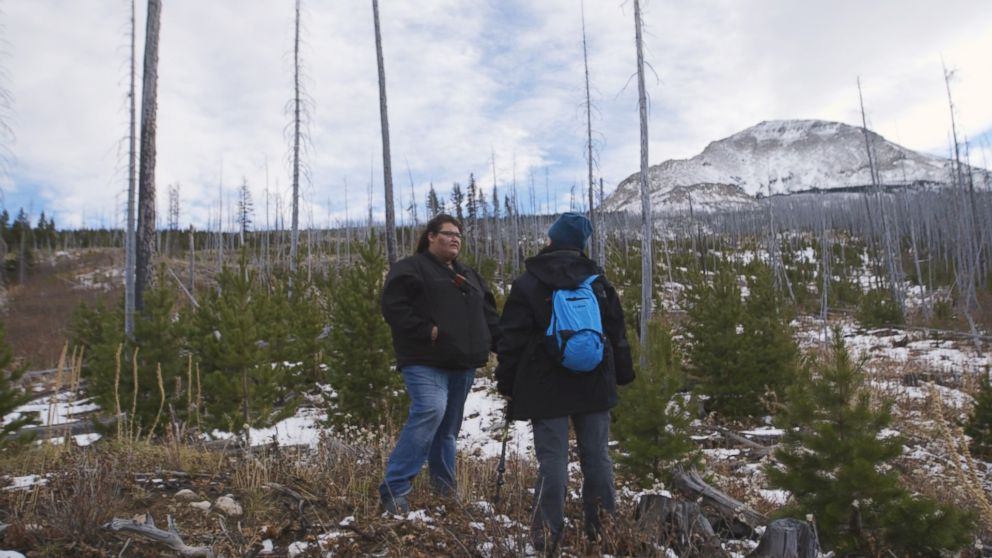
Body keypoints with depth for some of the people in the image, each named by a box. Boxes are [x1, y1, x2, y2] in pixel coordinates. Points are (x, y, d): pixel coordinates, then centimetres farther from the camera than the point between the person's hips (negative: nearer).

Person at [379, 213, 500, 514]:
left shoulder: (469, 276, 23)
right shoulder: (410, 269, 0)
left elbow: (488, 316, 23)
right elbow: (394, 307, -13)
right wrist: (426, 331, -20)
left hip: (462, 365, 7)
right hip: (425, 361, -7)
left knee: (449, 426, 14)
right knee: (430, 411, -26)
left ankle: (445, 488, 29)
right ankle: (394, 488, -19)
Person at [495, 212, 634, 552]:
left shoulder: (527, 284, -5)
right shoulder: (598, 281, 7)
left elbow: (512, 340, -5)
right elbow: (616, 332, 12)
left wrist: (506, 383, 4)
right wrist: (624, 374, 20)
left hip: (546, 387, -3)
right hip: (594, 384, 4)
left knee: (552, 459, -1)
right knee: (596, 455, 10)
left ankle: (548, 534, 0)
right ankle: (603, 528, 18)